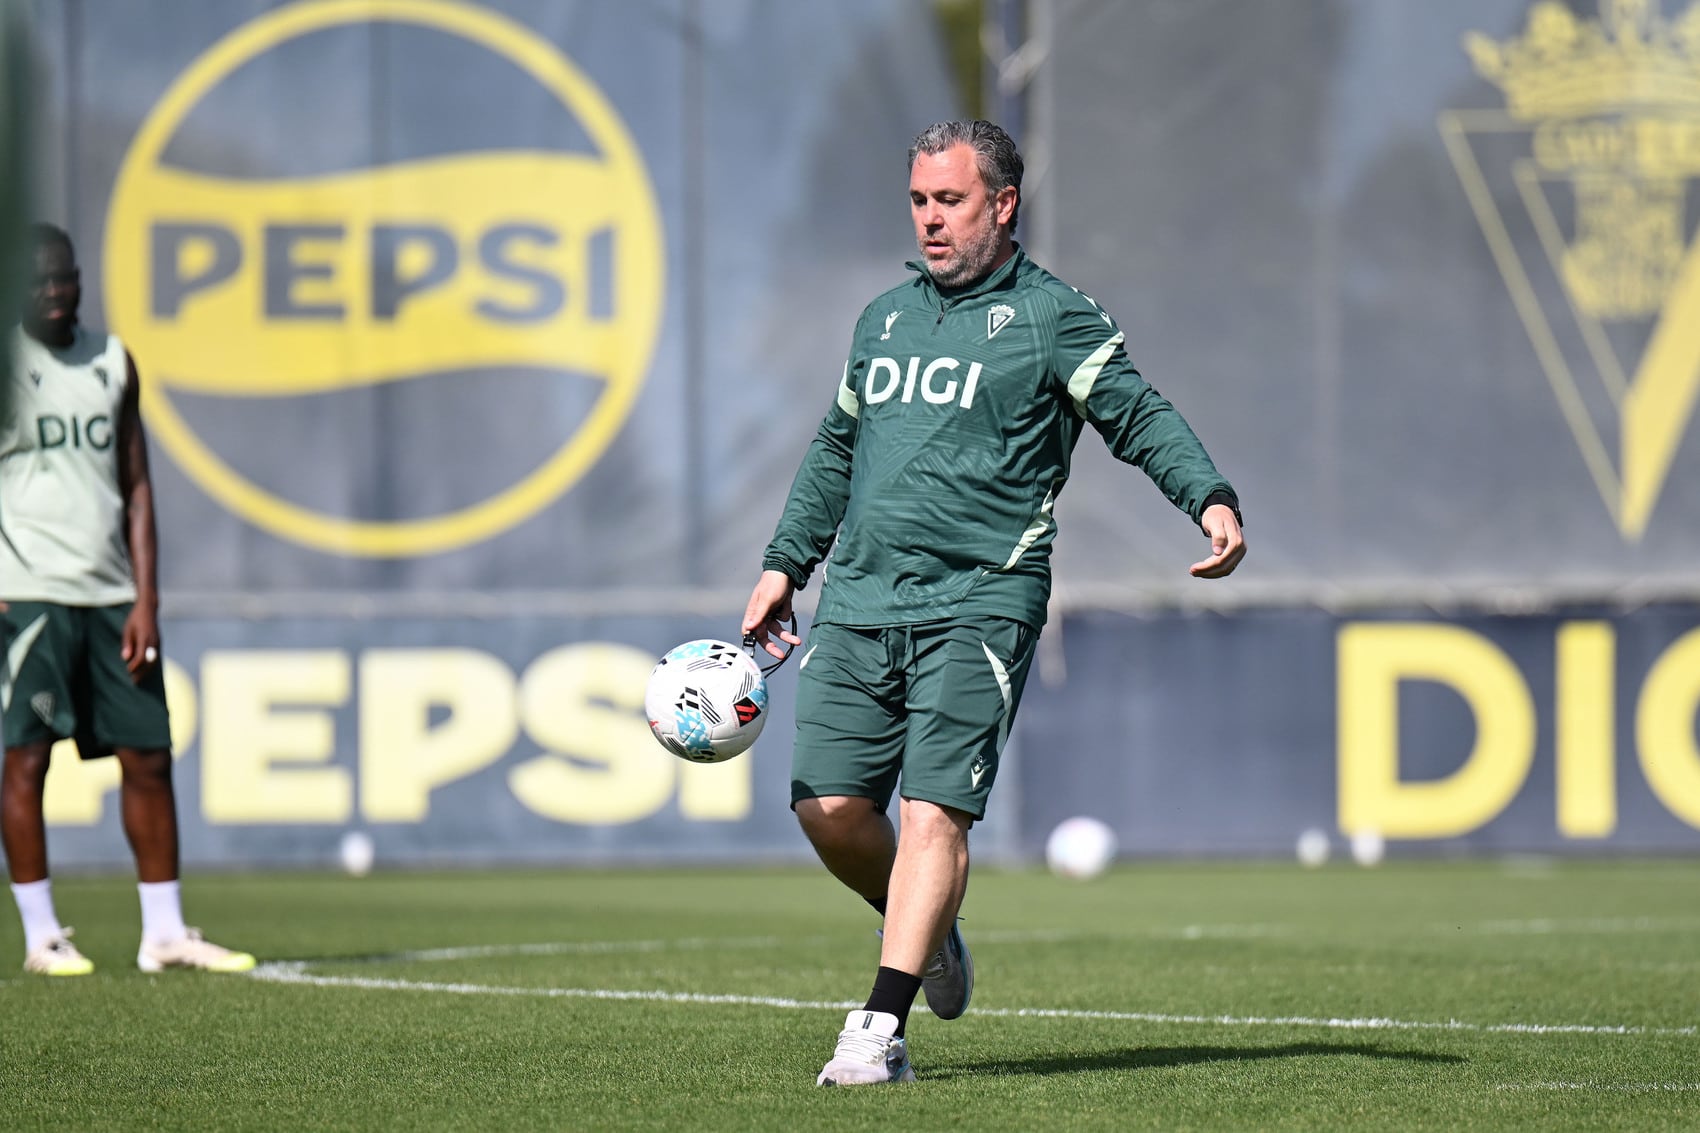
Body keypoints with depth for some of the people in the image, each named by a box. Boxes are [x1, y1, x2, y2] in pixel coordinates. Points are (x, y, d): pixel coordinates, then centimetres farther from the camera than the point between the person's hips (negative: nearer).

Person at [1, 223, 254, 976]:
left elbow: (136, 486, 13)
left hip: (111, 594, 5)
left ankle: (164, 933, 10)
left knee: (149, 756, 4)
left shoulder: (112, 361, 13)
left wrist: (146, 598, 5)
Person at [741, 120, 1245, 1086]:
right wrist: (784, 563, 26)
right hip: (857, 604, 6)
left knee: (934, 813, -14)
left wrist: (1211, 498, -22)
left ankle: (882, 1027, -15)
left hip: (978, 606, -5)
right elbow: (836, 450, 30)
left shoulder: (1053, 317, 2)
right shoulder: (886, 316, 20)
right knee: (829, 806, -3)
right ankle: (929, 933, 25)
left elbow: (1141, 417, -5)